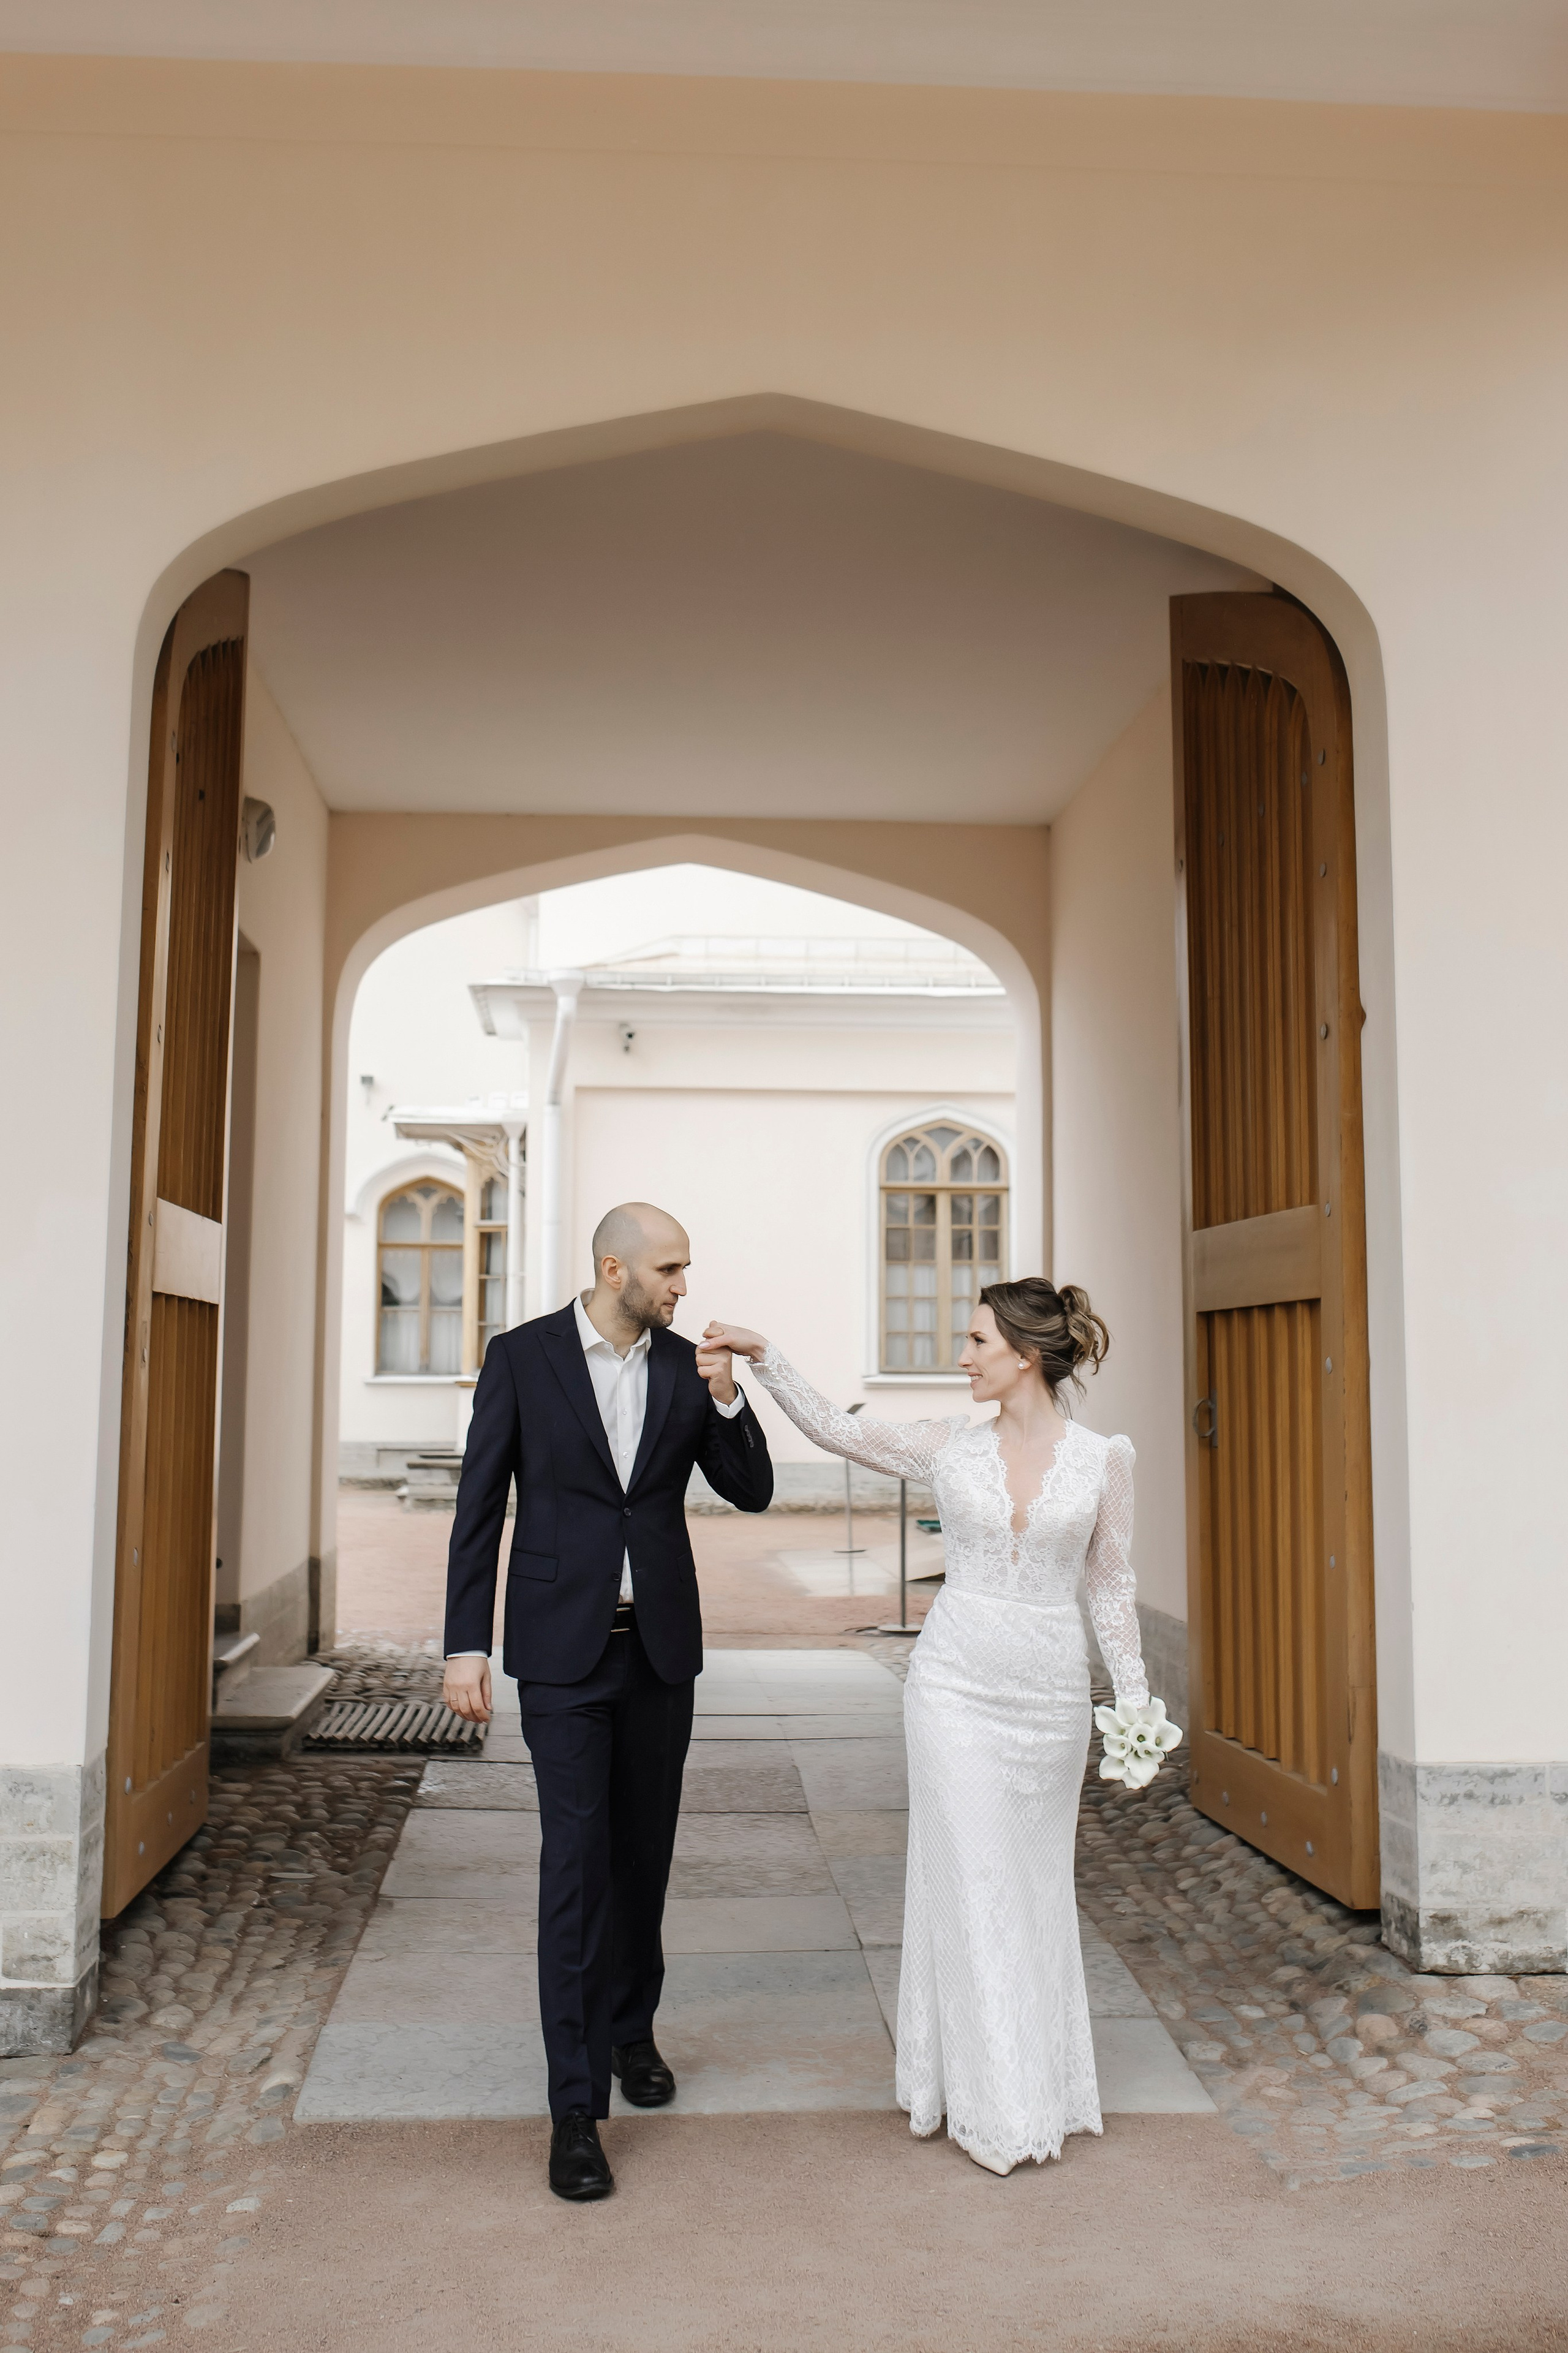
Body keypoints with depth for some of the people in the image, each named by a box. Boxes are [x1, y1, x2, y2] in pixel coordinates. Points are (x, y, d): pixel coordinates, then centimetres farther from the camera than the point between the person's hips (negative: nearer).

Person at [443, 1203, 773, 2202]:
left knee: (644, 1851, 14)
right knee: (576, 1861, -5)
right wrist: (466, 1646, -8)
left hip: (660, 1643, 4)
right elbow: (480, 1506, -4)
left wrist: (727, 1401, -13)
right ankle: (577, 2106, 3)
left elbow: (752, 1492, 4)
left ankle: (631, 2026, 37)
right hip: (562, 1645, -3)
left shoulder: (687, 1365, 3)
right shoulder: (522, 1356, -6)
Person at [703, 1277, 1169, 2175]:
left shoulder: (1105, 1459, -3)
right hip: (957, 1680, 0)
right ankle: (996, 2103, 14)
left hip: (1051, 1688, 0)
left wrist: (1136, 1698, 3)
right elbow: (837, 1429, 4)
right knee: (971, 1882, 2)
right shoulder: (952, 1444, -1)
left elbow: (1110, 1586, 3)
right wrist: (763, 1354, -3)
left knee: (1036, 1883, 11)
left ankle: (1045, 2080, 28)